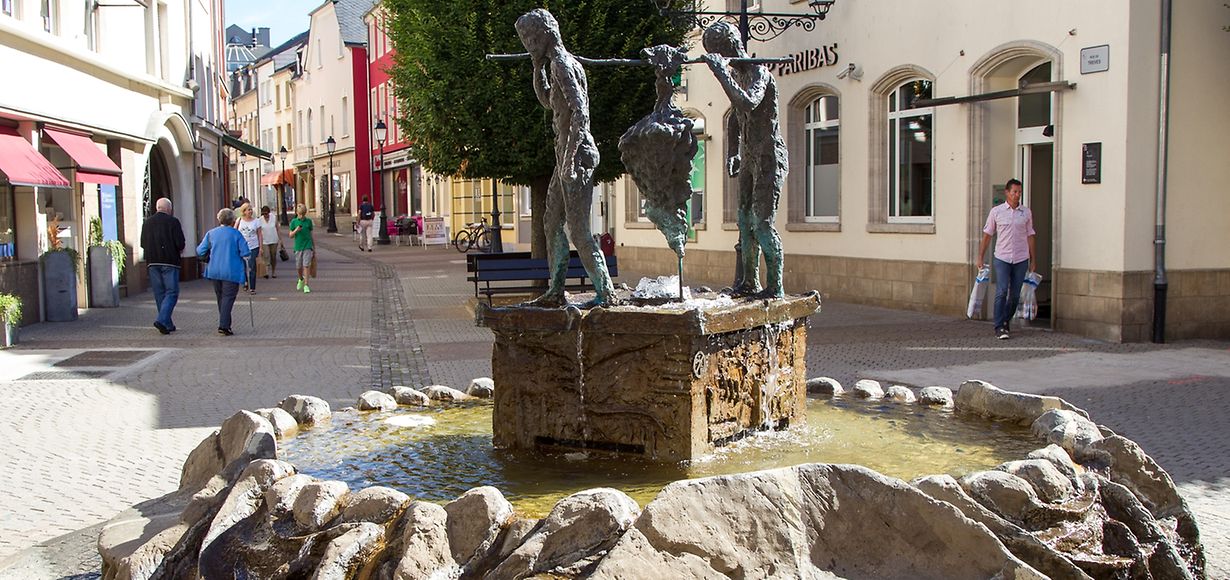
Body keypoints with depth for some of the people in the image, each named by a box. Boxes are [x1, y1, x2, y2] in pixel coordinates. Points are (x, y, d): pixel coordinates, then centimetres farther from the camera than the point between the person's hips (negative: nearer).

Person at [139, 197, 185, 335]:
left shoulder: (147, 223, 9)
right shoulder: (172, 221, -7)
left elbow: (143, 244, 9)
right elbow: (180, 244, -12)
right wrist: (179, 250, 9)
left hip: (152, 262, 5)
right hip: (169, 262, -5)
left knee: (159, 294, 11)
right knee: (172, 293, -2)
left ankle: (168, 324, 14)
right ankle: (162, 320, -18)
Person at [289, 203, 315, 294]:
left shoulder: (308, 221, 3)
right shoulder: (294, 222, 2)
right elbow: (290, 236, 4)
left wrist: (314, 249, 12)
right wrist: (296, 231, -17)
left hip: (307, 246, -1)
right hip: (298, 247, 1)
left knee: (306, 266, -10)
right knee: (298, 267, 10)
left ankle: (306, 285, -7)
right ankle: (301, 279, 38)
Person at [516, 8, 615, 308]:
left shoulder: (562, 64, -14)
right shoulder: (556, 62, 16)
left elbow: (580, 112, -24)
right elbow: (547, 100, 31)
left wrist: (570, 157, -26)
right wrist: (538, 65, 20)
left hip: (576, 154, -10)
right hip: (565, 153, 10)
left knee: (577, 228, -8)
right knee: (552, 222, 12)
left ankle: (605, 292, -2)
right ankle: (555, 291, 18)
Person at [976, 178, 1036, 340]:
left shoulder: (1026, 212, 7)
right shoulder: (996, 211, 2)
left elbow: (1030, 236, 12)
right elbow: (987, 235, 6)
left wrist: (1033, 259, 11)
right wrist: (980, 257, 4)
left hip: (1021, 259, 2)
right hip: (1002, 258, -2)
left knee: (1015, 295, 5)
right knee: (1001, 291, -12)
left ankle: (1006, 321, 23)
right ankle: (999, 327, -9)